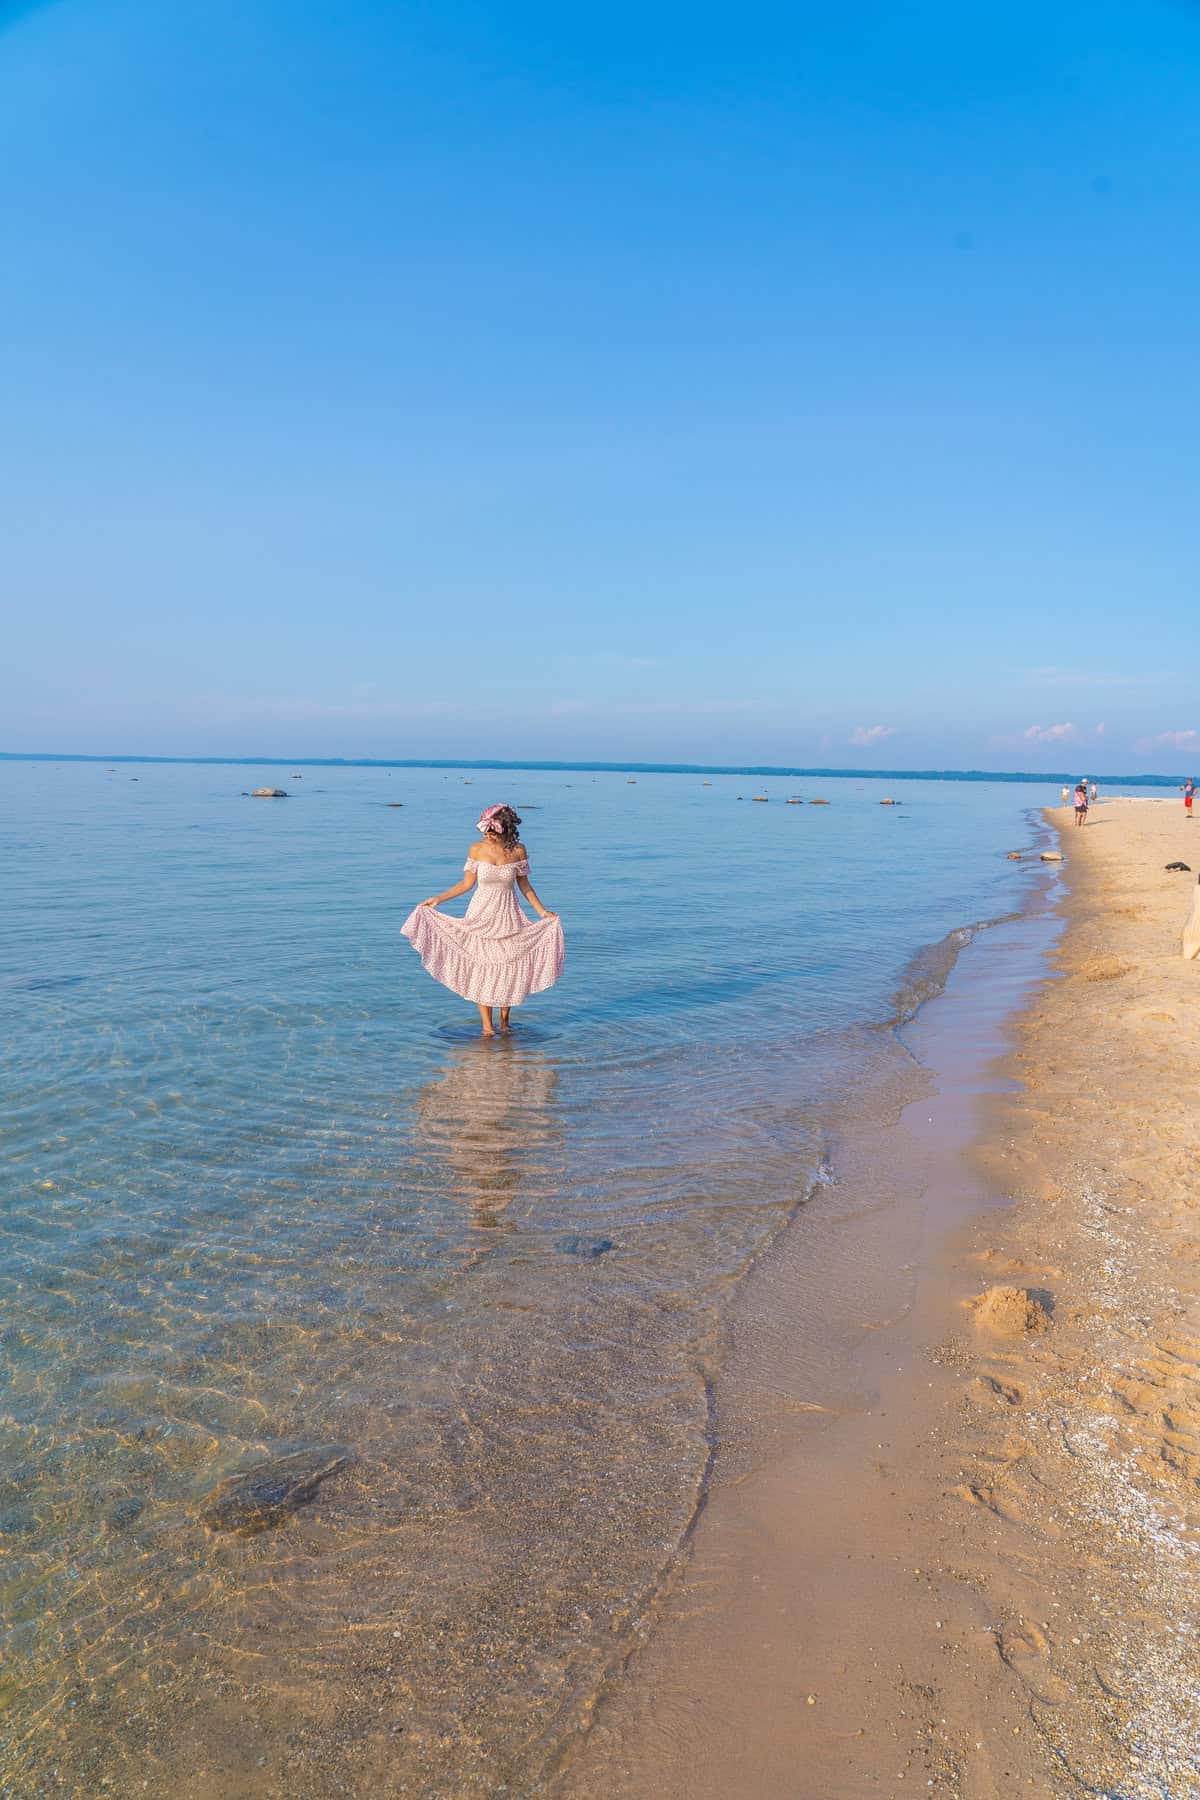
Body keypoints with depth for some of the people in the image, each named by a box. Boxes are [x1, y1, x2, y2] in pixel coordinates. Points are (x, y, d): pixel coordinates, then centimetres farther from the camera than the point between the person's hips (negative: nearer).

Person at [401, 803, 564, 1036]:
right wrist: (437, 899, -3)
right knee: (481, 969, 2)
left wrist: (542, 911, 0)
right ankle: (487, 1025, 10)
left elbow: (524, 884, 4)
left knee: (510, 967, 2)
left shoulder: (518, 850, -7)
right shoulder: (477, 849, -7)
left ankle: (504, 1019, 21)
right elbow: (467, 883, 1)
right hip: (481, 915, 0)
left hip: (508, 916, 0)